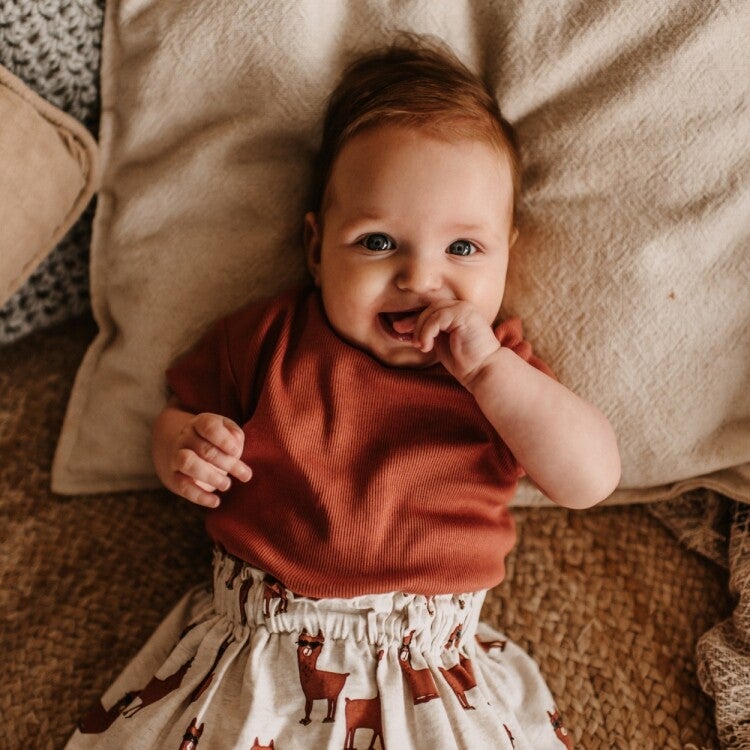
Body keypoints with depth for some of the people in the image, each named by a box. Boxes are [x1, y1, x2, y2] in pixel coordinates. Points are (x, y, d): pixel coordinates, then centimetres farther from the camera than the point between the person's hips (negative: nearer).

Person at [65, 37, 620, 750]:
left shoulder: (501, 367, 0)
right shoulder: (264, 338, 1)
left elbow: (593, 478, -11)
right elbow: (182, 413, 14)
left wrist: (487, 368, -20)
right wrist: (181, 451, -10)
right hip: (255, 646, 1)